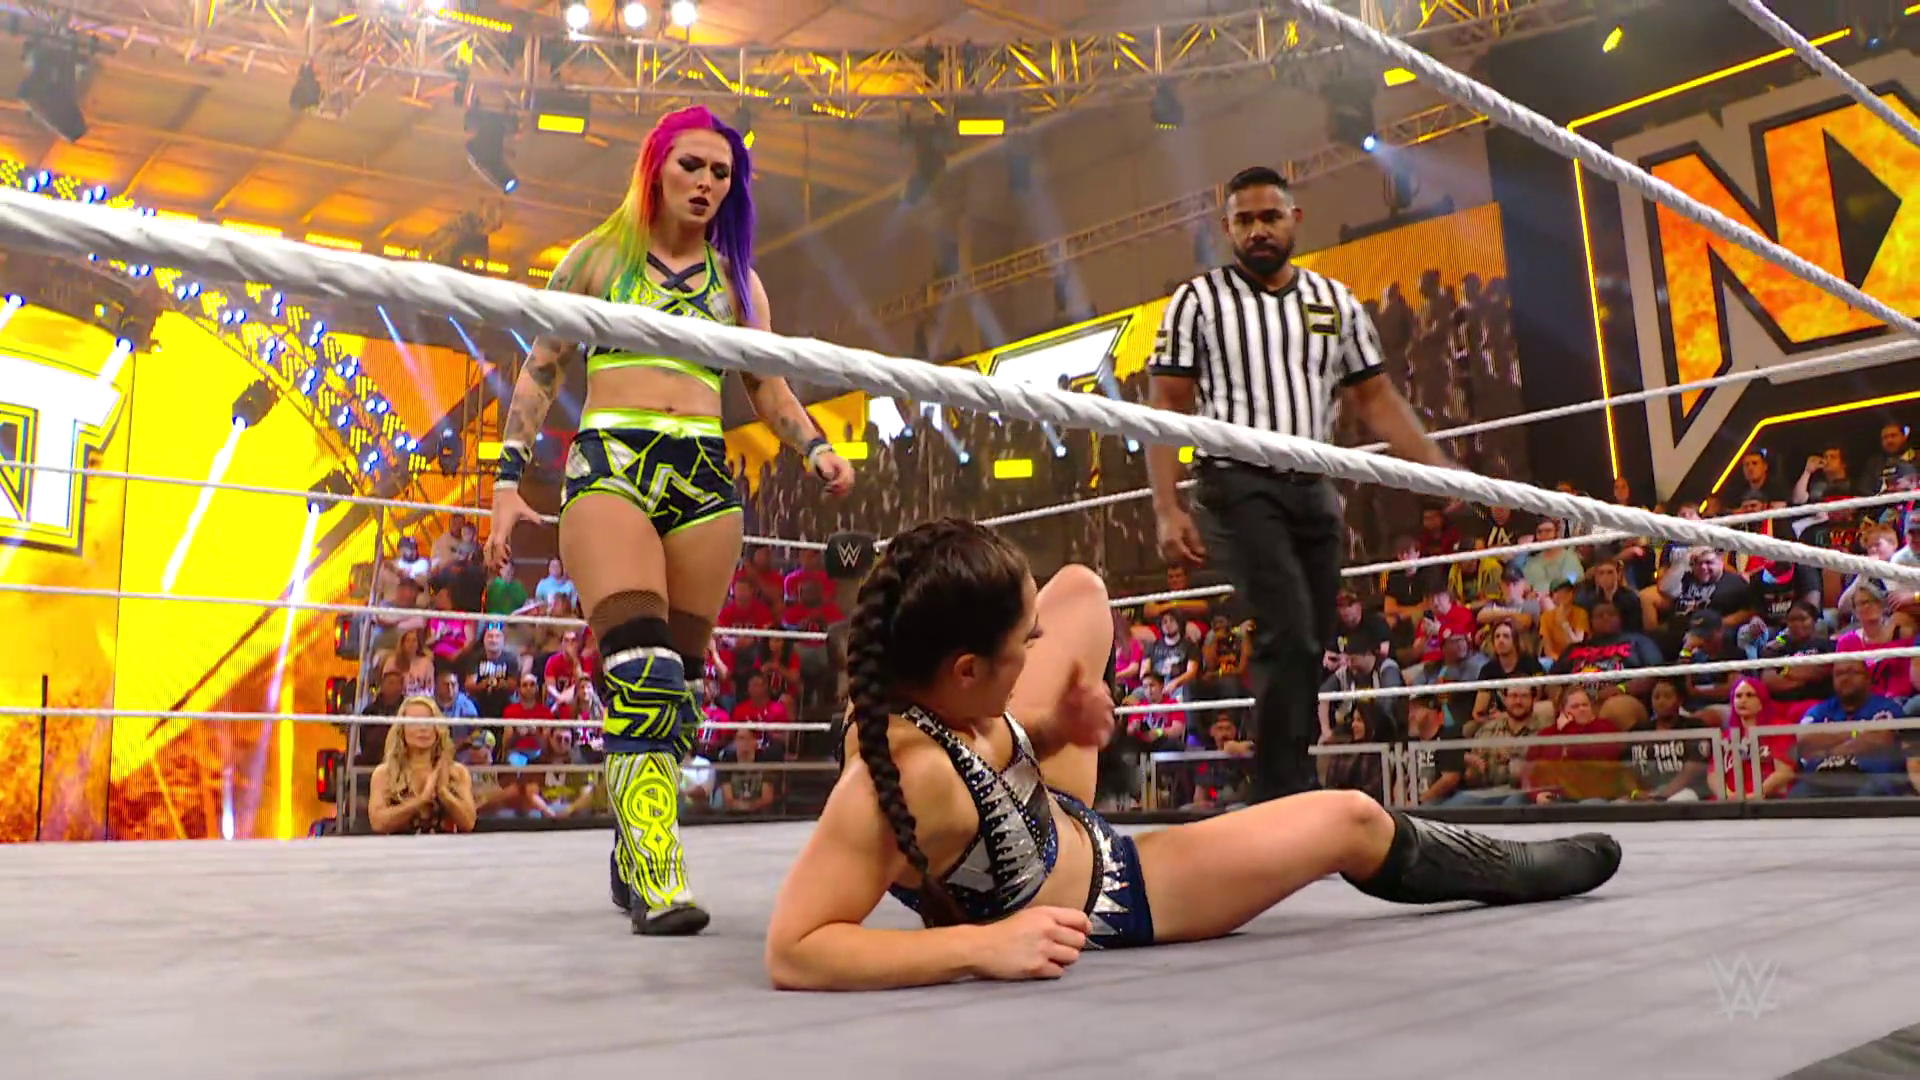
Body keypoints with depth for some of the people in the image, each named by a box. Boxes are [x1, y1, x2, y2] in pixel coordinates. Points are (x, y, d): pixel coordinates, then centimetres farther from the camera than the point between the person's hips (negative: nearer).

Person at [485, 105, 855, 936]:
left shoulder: (736, 279, 18)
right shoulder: (599, 257, 11)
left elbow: (770, 389, 16)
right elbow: (541, 373, 11)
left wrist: (816, 450, -4)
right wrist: (509, 480, 2)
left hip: (705, 476, 4)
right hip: (610, 463, -3)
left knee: (678, 676, 3)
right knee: (639, 668, -20)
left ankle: (635, 857, 16)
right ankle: (657, 880, -24)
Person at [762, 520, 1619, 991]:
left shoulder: (902, 689, -20)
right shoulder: (904, 775, -44)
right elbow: (792, 953, -45)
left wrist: (1049, 725, -17)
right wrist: (980, 948, -47)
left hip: (1054, 820, 7)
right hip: (1092, 900, -7)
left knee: (1081, 588, 16)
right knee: (1351, 822, 0)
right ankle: (1514, 871, 33)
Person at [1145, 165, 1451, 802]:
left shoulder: (1337, 302, 13)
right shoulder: (1198, 301, 2)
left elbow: (1376, 398, 14)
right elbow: (1166, 408, -3)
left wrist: (1442, 472, 3)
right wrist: (1167, 510, -13)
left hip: (1315, 489, 5)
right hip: (1240, 487, -5)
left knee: (1308, 650, 7)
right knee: (1290, 637, -19)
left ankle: (1280, 791, 19)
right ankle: (1286, 797, -12)